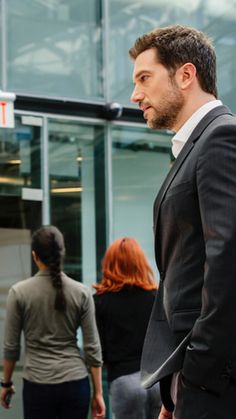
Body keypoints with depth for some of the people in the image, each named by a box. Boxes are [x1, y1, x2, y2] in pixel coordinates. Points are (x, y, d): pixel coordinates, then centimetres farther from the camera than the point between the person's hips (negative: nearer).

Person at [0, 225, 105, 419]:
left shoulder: (19, 292, -6)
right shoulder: (81, 292, -2)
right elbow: (92, 347, -1)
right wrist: (98, 392, 5)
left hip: (37, 386, -1)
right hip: (75, 384, 2)